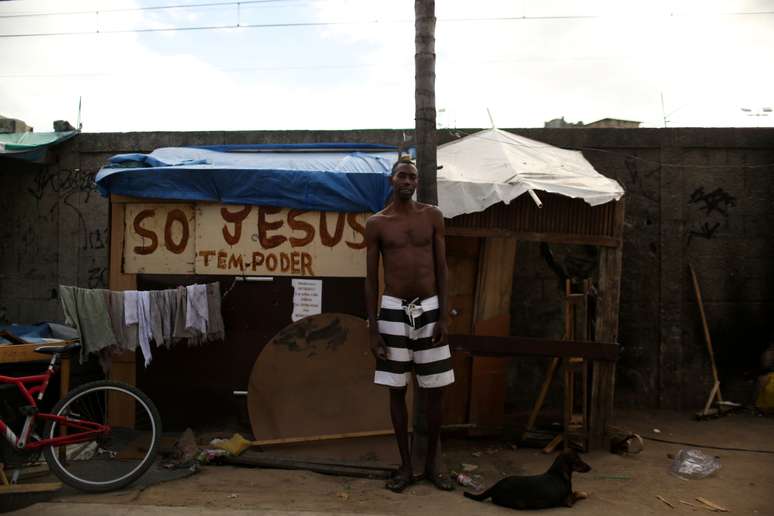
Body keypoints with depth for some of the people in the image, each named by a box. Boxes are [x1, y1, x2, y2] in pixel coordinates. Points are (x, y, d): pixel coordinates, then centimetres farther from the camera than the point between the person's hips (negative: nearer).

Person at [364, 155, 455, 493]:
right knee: (397, 390, 6)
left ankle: (431, 464, 22)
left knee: (434, 390, 6)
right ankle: (405, 466, 20)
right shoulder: (376, 223, 1)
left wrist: (444, 315, -5)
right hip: (394, 311, -1)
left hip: (429, 309, 1)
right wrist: (372, 329, -4)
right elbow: (371, 279, 1)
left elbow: (441, 268, 3)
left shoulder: (432, 216, 4)